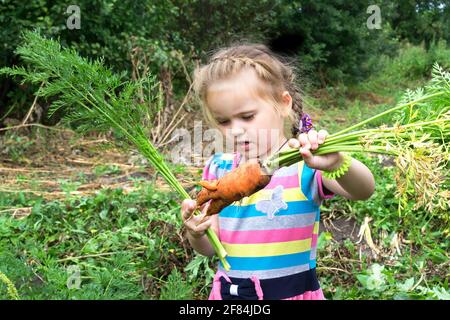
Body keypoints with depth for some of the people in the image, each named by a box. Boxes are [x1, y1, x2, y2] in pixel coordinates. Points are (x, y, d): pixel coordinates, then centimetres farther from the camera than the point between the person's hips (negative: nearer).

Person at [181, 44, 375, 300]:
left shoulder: (303, 164, -15)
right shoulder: (219, 168, -4)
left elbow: (364, 191, -30)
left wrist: (336, 164, -50)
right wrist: (196, 233, -20)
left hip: (293, 291, -3)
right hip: (227, 290, 3)